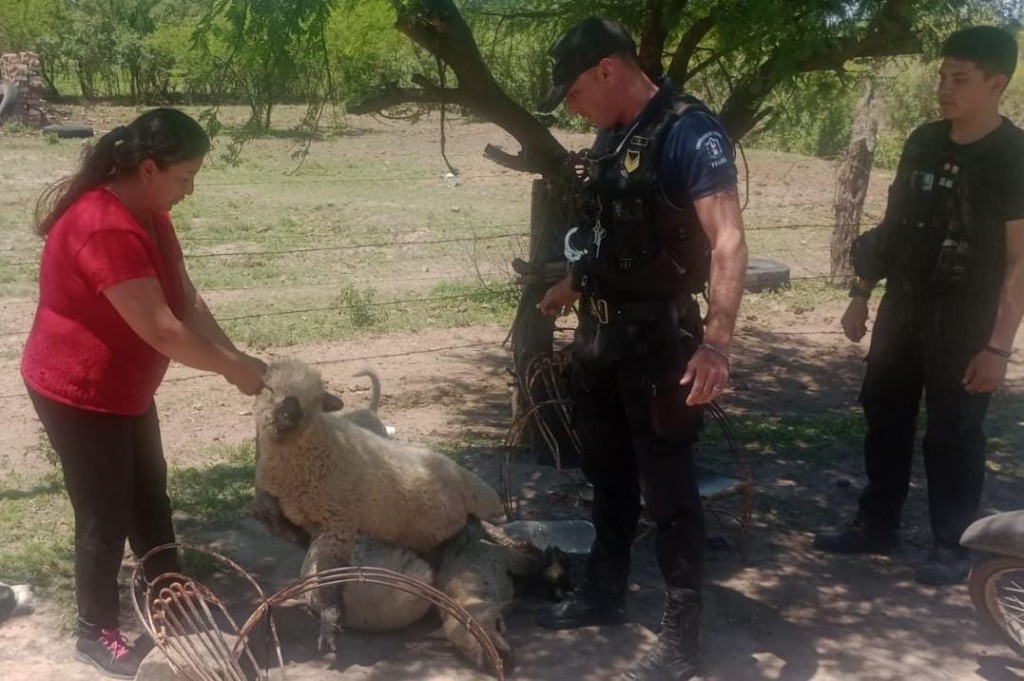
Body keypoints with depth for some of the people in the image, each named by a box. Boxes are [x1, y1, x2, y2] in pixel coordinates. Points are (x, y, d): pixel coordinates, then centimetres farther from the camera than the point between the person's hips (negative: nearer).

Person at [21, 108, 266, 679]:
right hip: (80, 394, -10)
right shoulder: (105, 229, -31)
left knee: (149, 495, 21)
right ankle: (97, 633, 23)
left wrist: (235, 358, -9)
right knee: (106, 515, 4)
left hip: (124, 388, 10)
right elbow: (161, 329, -31)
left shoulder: (149, 214, 2)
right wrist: (233, 369, -20)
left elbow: (187, 300, 2)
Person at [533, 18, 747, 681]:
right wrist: (574, 285, 36)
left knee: (667, 486, 0)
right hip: (601, 333, 9)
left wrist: (717, 342, -38)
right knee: (608, 471, 20)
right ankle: (605, 593, 37)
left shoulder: (689, 132, -17)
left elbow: (727, 239, -27)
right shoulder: (612, 136, 9)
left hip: (659, 339, -9)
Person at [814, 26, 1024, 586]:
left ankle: (953, 545, 18)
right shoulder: (923, 142, 6)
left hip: (964, 320, -6)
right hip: (902, 308, 6)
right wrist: (861, 295, 11)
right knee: (885, 417, 12)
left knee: (953, 433, 3)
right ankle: (876, 525, 27)